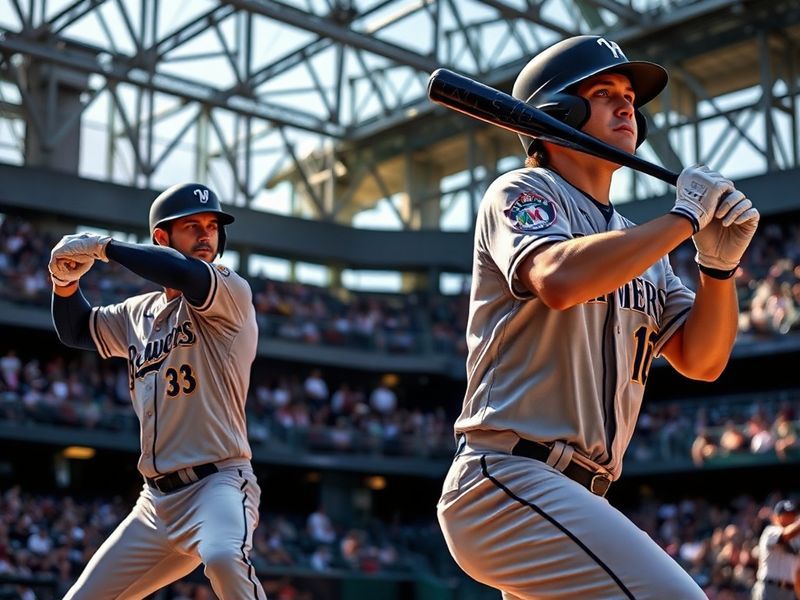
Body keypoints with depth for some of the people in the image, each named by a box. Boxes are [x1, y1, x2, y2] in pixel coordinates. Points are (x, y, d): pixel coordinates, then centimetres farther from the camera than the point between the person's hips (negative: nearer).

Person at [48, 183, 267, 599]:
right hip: (156, 501, 7)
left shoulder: (231, 293, -4)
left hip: (218, 483, -7)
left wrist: (102, 246, -11)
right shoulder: (139, 314, 16)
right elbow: (75, 330, 30)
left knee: (223, 557, -38)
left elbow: (183, 274, -25)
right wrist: (64, 279, 9)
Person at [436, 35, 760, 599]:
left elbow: (701, 361, 15)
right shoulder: (522, 193, -1)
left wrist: (721, 262, -2)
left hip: (581, 501, 9)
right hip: (507, 483, -9)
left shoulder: (640, 244, 21)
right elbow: (559, 279, -24)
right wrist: (685, 215, -13)